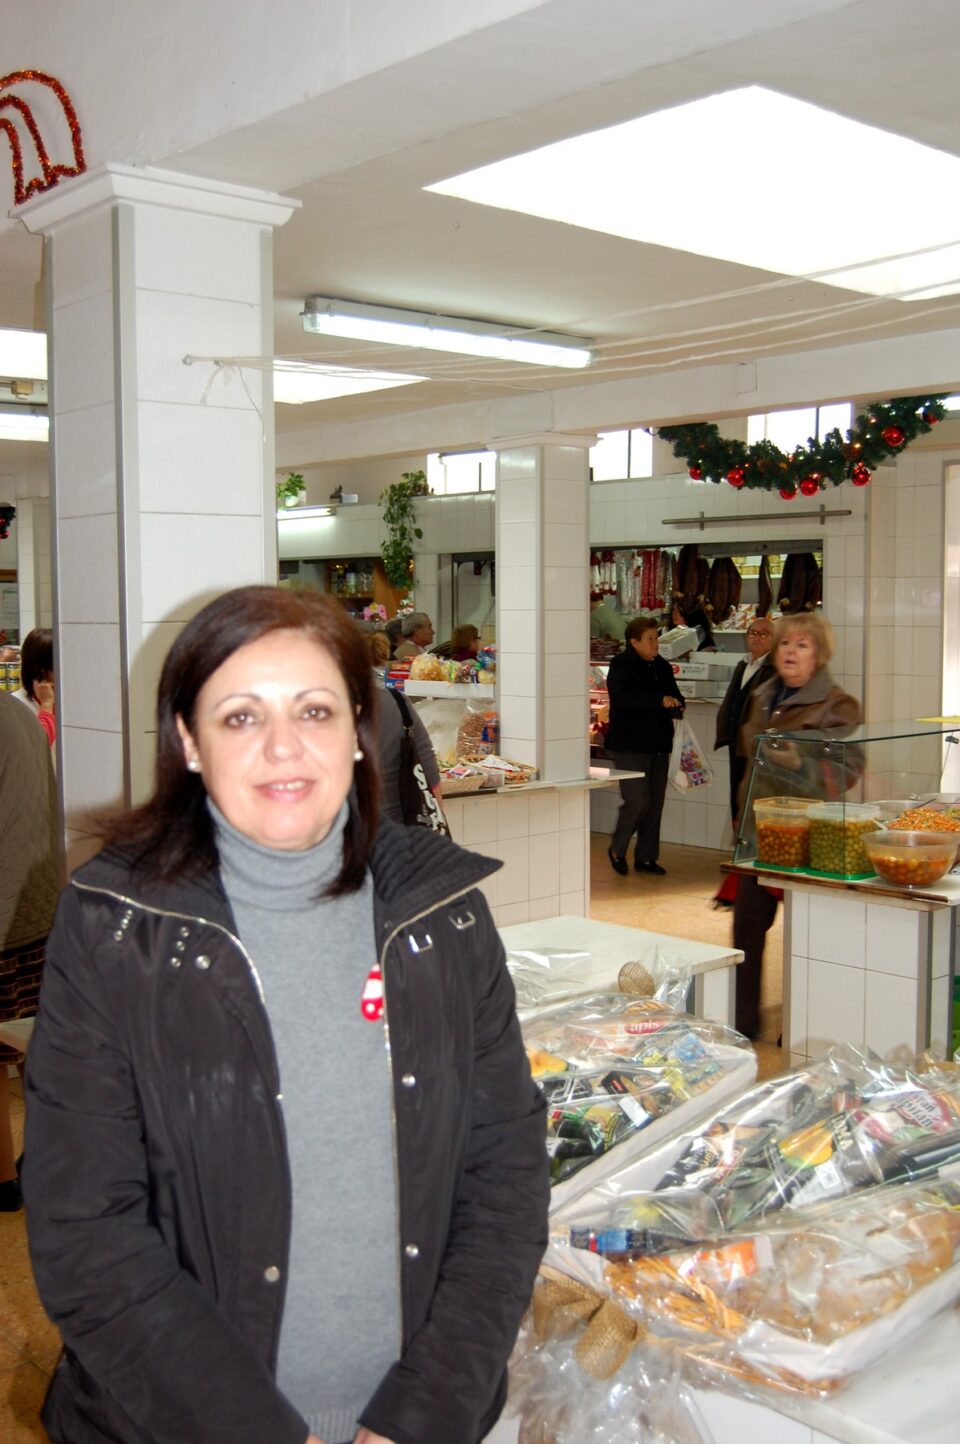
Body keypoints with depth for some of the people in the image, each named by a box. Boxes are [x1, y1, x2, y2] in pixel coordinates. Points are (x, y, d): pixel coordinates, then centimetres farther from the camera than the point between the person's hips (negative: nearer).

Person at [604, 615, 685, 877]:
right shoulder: (620, 665, -7)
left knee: (655, 802, 7)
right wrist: (660, 700, -28)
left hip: (658, 745, 7)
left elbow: (675, 697, 24)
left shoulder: (662, 667, 13)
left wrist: (676, 706, -1)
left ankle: (646, 857, 17)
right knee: (637, 800, -11)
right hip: (629, 745, -7)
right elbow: (623, 697, -23)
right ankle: (617, 850, 10)